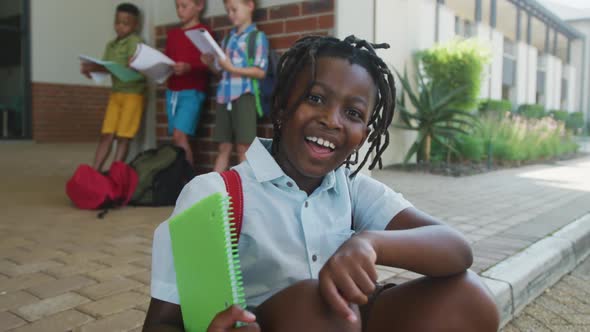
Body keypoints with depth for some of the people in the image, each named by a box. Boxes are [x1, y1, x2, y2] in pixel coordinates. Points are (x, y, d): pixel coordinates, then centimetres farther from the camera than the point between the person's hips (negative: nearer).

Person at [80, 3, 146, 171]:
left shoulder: (135, 41, -8)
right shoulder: (110, 45, 14)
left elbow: (130, 67, -20)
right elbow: (105, 69, 13)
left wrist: (99, 68, -25)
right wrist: (90, 68, -9)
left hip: (132, 93, -6)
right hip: (115, 93, 6)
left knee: (123, 137, -3)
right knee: (106, 135, 3)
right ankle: (94, 172, 5)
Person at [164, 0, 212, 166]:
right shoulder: (172, 33, 18)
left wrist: (188, 67, -26)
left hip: (192, 92, -6)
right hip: (172, 92, 6)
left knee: (179, 135, -15)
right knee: (176, 138, 4)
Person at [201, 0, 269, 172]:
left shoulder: (257, 36, 0)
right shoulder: (227, 39, 17)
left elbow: (261, 72, -9)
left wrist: (233, 68, -17)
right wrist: (211, 64, -1)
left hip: (243, 96, -6)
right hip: (224, 97, 6)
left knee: (243, 147, -3)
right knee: (224, 147, 8)